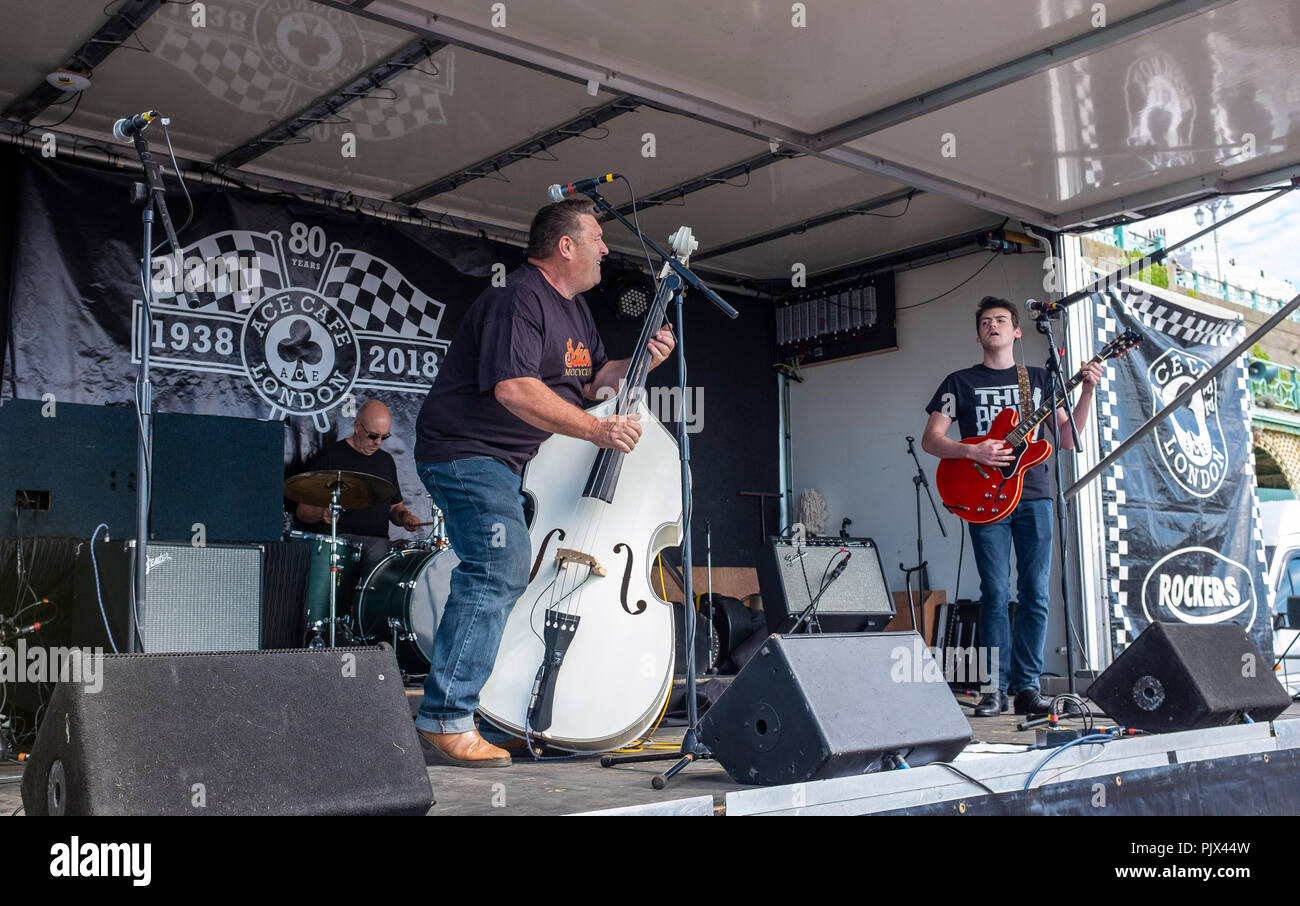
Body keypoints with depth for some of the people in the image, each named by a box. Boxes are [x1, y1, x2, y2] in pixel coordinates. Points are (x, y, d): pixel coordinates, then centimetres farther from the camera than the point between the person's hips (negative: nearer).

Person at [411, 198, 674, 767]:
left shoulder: (574, 307, 17)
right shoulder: (518, 300, -17)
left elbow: (589, 381, 23)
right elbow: (514, 389, -29)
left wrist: (639, 363, 4)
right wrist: (596, 430, -29)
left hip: (517, 462, 11)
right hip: (466, 453, -11)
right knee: (502, 567, -25)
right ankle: (446, 718, -22)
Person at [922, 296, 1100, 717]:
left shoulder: (1039, 379, 17)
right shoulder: (961, 381, 11)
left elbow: (1067, 439, 12)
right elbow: (930, 439, 4)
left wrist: (1087, 392, 0)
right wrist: (972, 452, -13)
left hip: (1034, 496, 2)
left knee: (1035, 593, 0)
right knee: (996, 593, -6)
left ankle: (1026, 686, 8)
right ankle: (995, 688, 0)